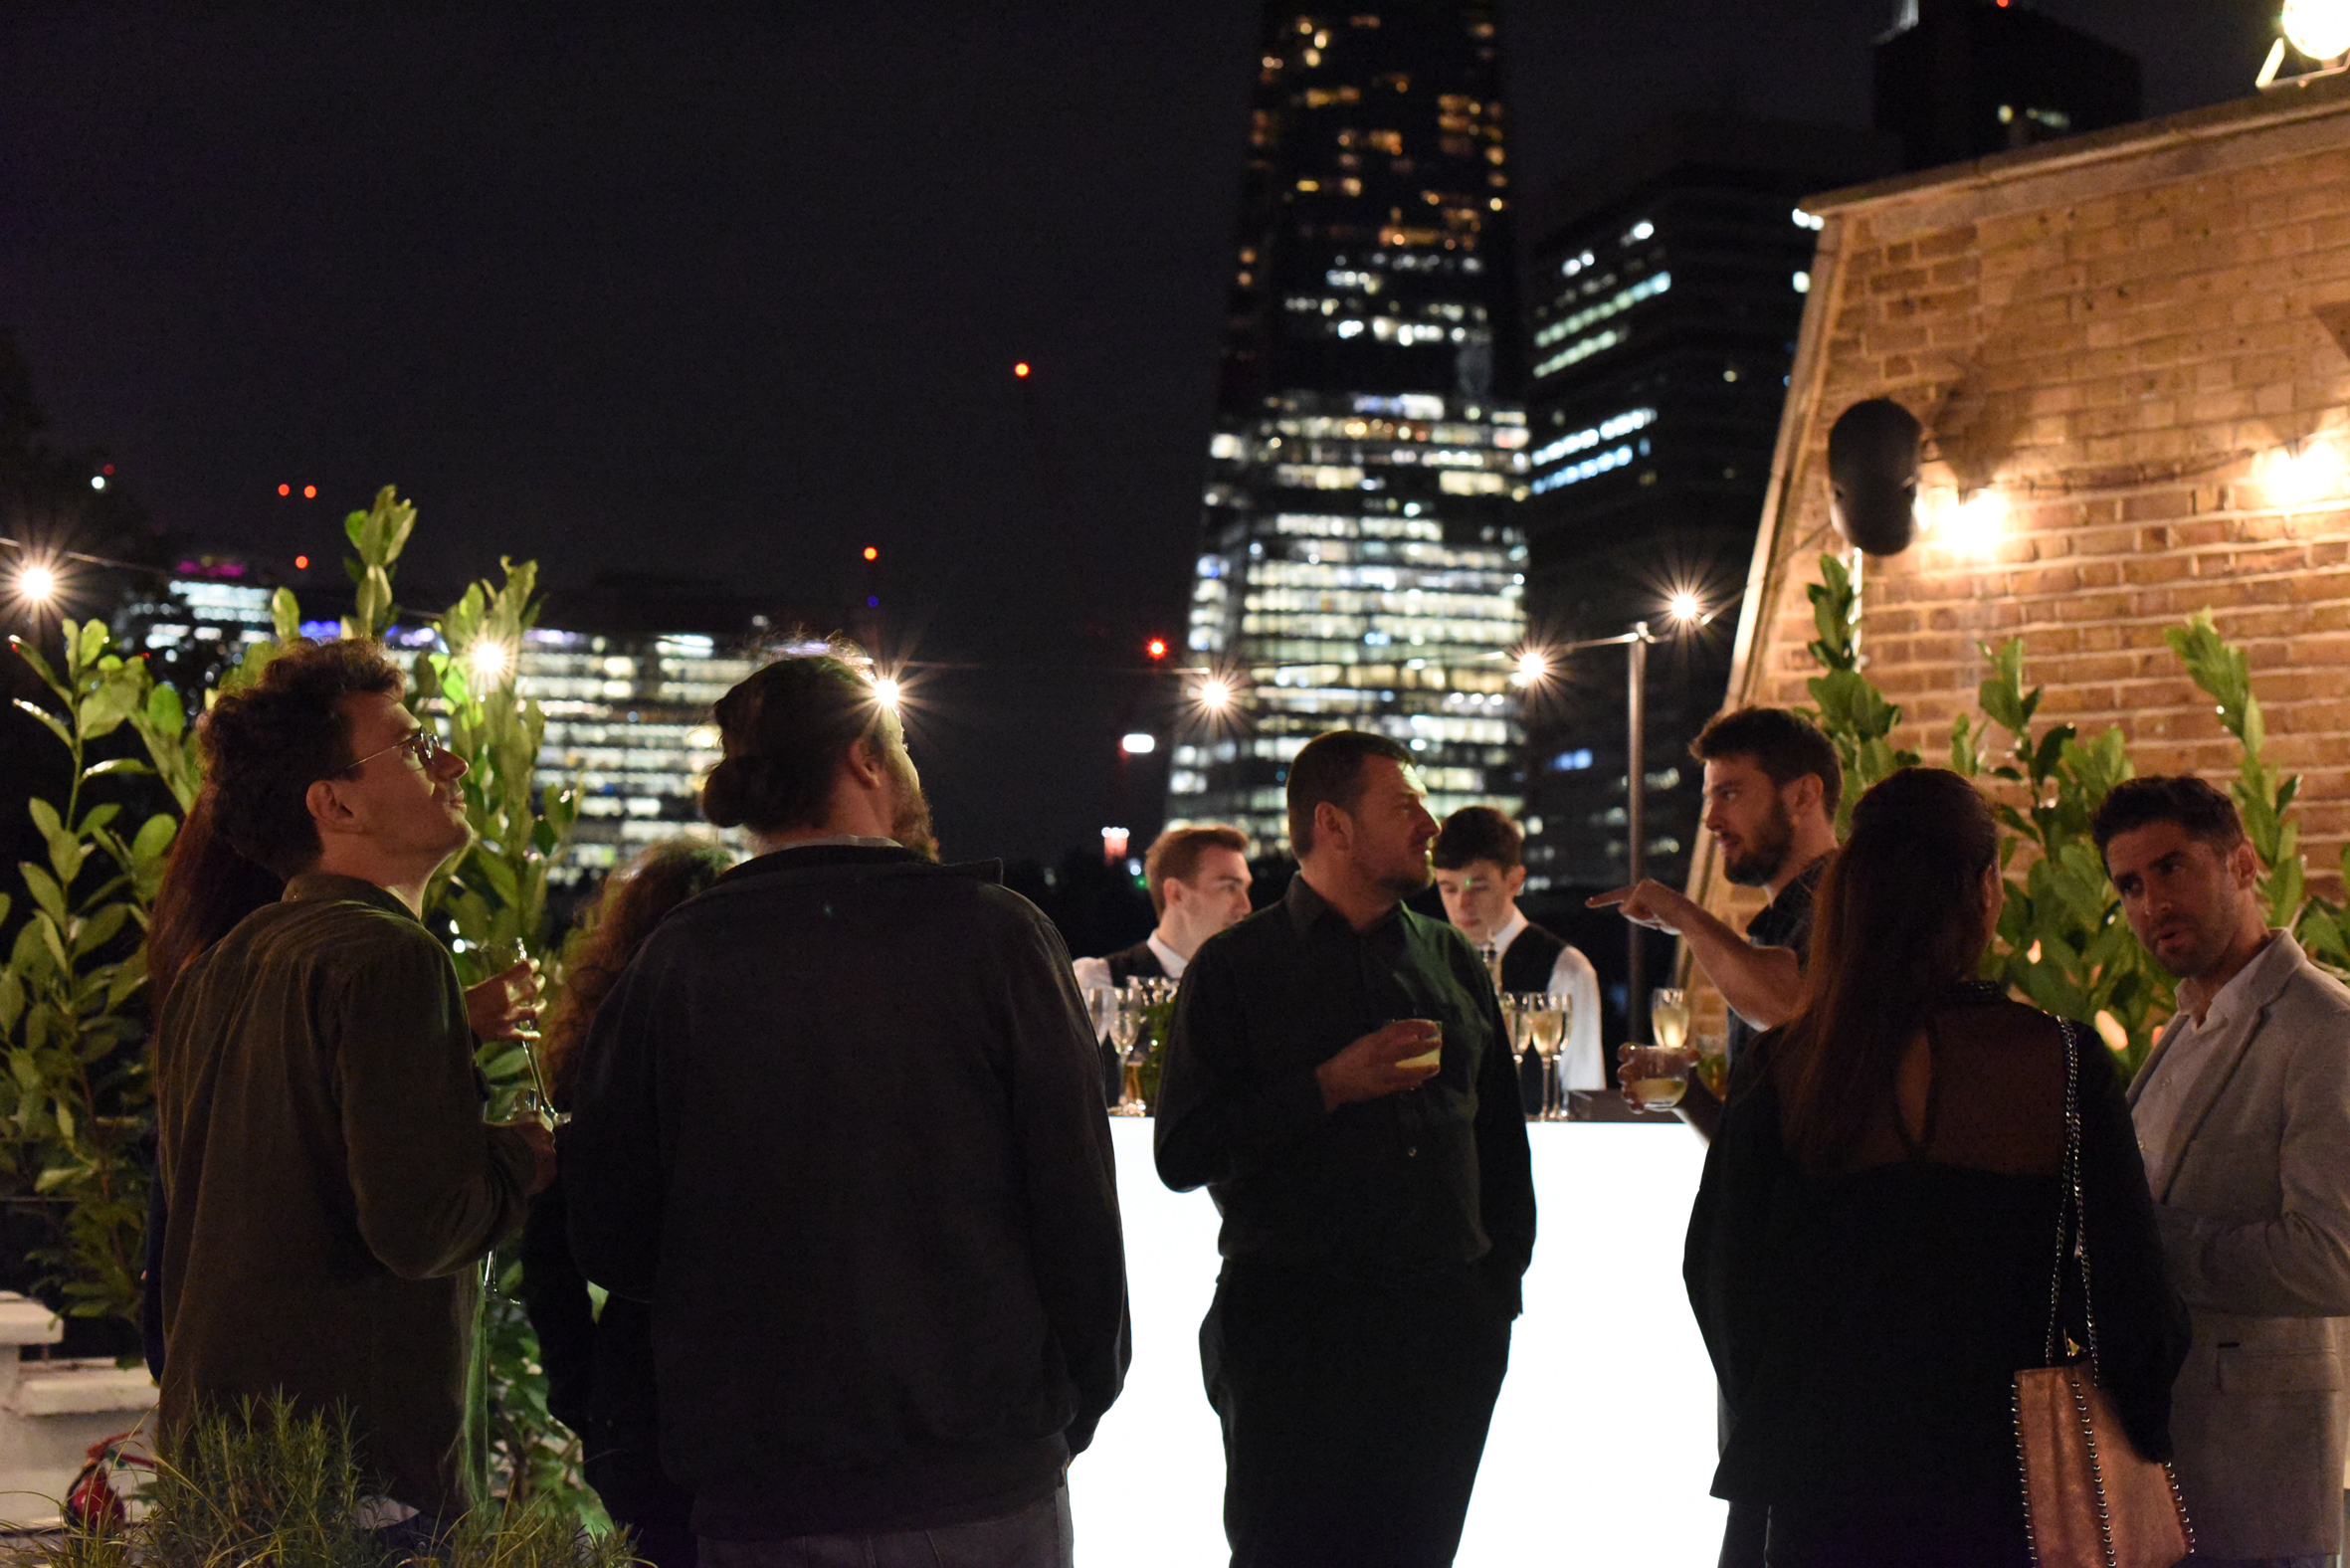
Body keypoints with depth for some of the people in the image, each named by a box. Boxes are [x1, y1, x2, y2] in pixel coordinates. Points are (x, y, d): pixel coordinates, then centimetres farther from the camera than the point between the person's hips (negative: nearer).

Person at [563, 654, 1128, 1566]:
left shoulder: (675, 960, -4)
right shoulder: (993, 930, -7)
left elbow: (607, 1243, -1)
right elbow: (1078, 1203, -7)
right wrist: (1081, 1403, 8)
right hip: (988, 1489, -1)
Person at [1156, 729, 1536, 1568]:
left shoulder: (1452, 959, 13)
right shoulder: (1236, 965, 0)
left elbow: (1501, 1135, 20)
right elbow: (1183, 1155, -9)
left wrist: (1501, 1279, 12)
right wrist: (1332, 1085, -15)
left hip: (1445, 1328, 4)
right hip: (1294, 1325, -4)